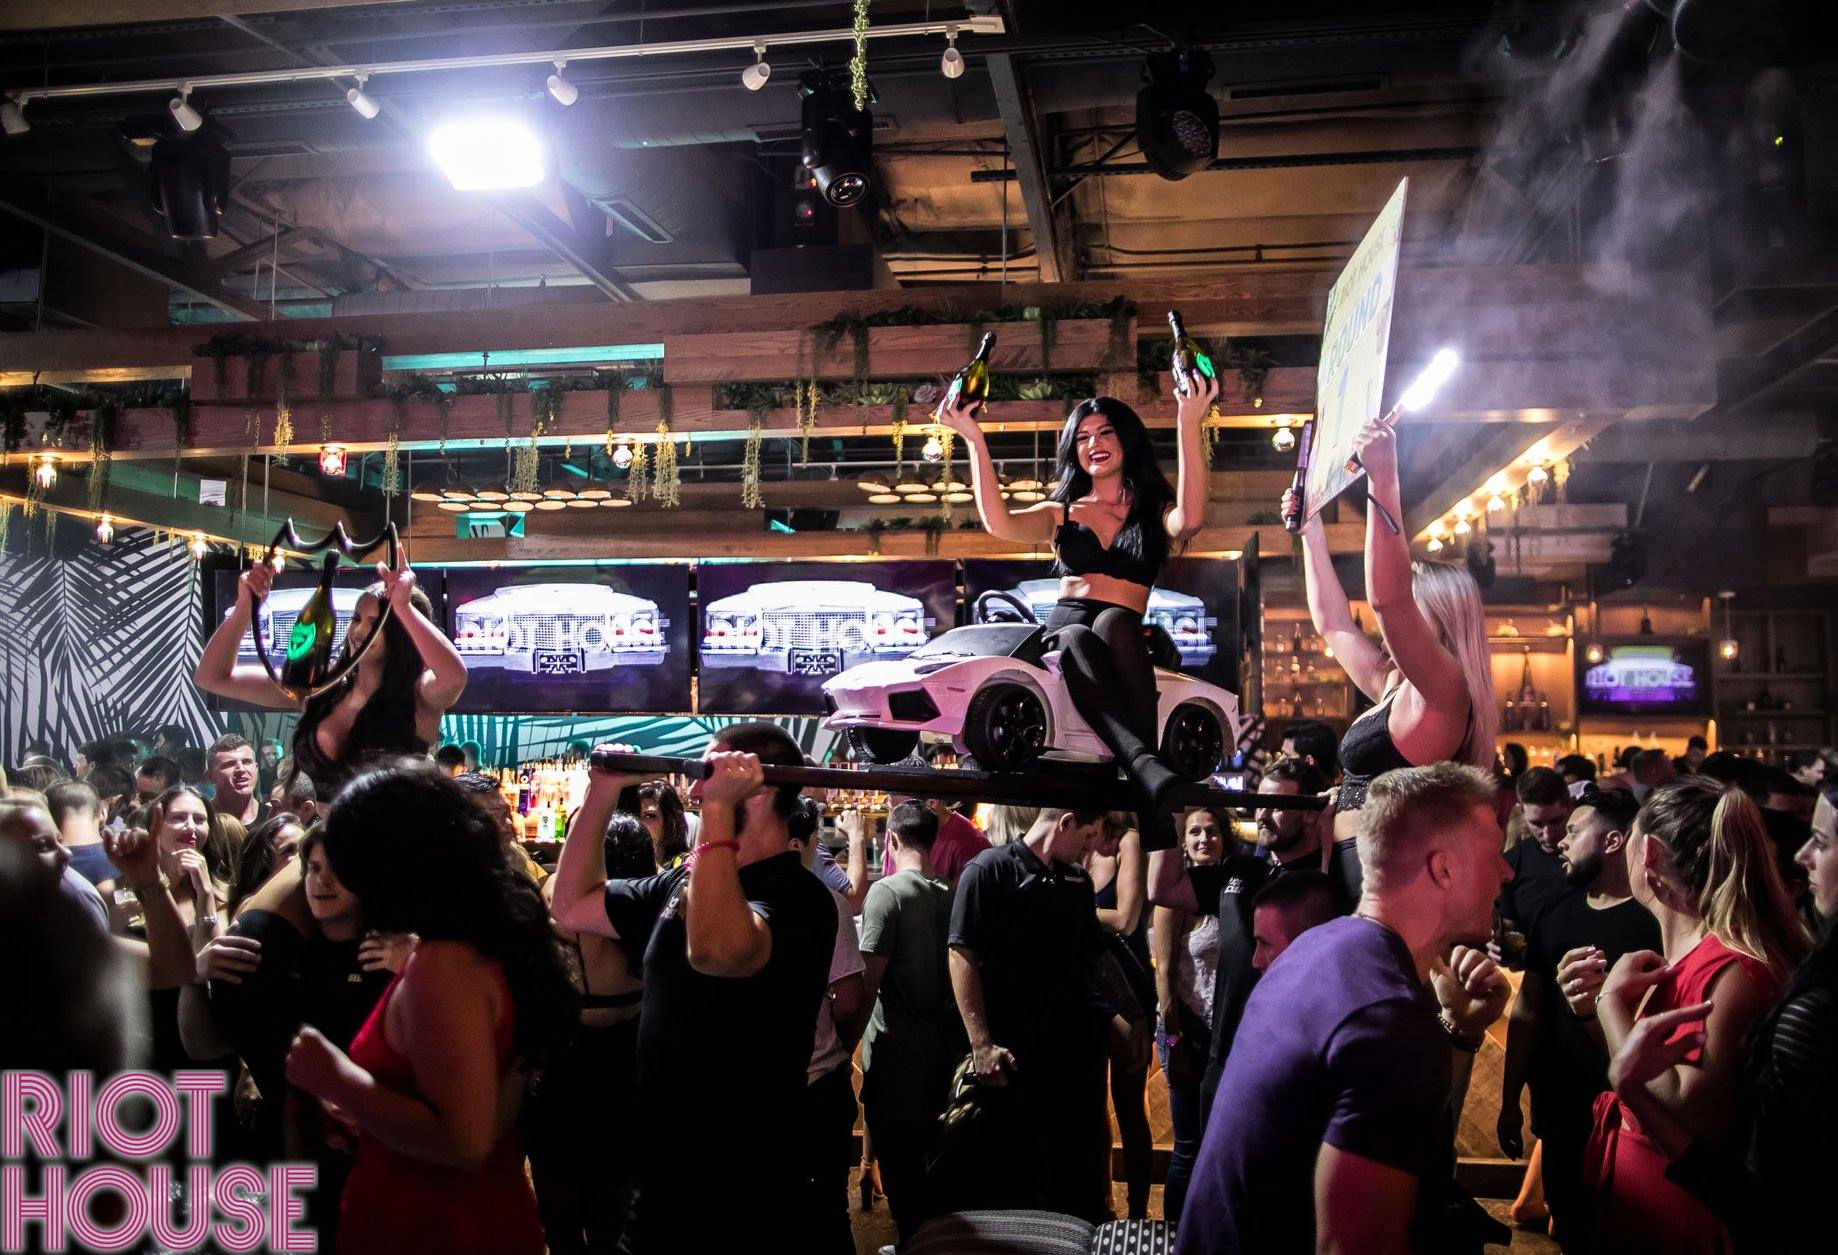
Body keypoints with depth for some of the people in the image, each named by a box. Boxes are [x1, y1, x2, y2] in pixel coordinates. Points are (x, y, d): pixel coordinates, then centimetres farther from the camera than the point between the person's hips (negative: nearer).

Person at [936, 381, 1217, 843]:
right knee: (1078, 640, -36)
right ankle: (1148, 768, -60)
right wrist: (974, 439, -5)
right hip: (1062, 637, 1)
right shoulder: (1061, 513, 22)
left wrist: (1188, 426, -15)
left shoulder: (1155, 513, 18)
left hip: (1124, 640, -1)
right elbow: (998, 523, -1)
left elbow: (1190, 519, -10)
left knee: (1112, 620, -37)